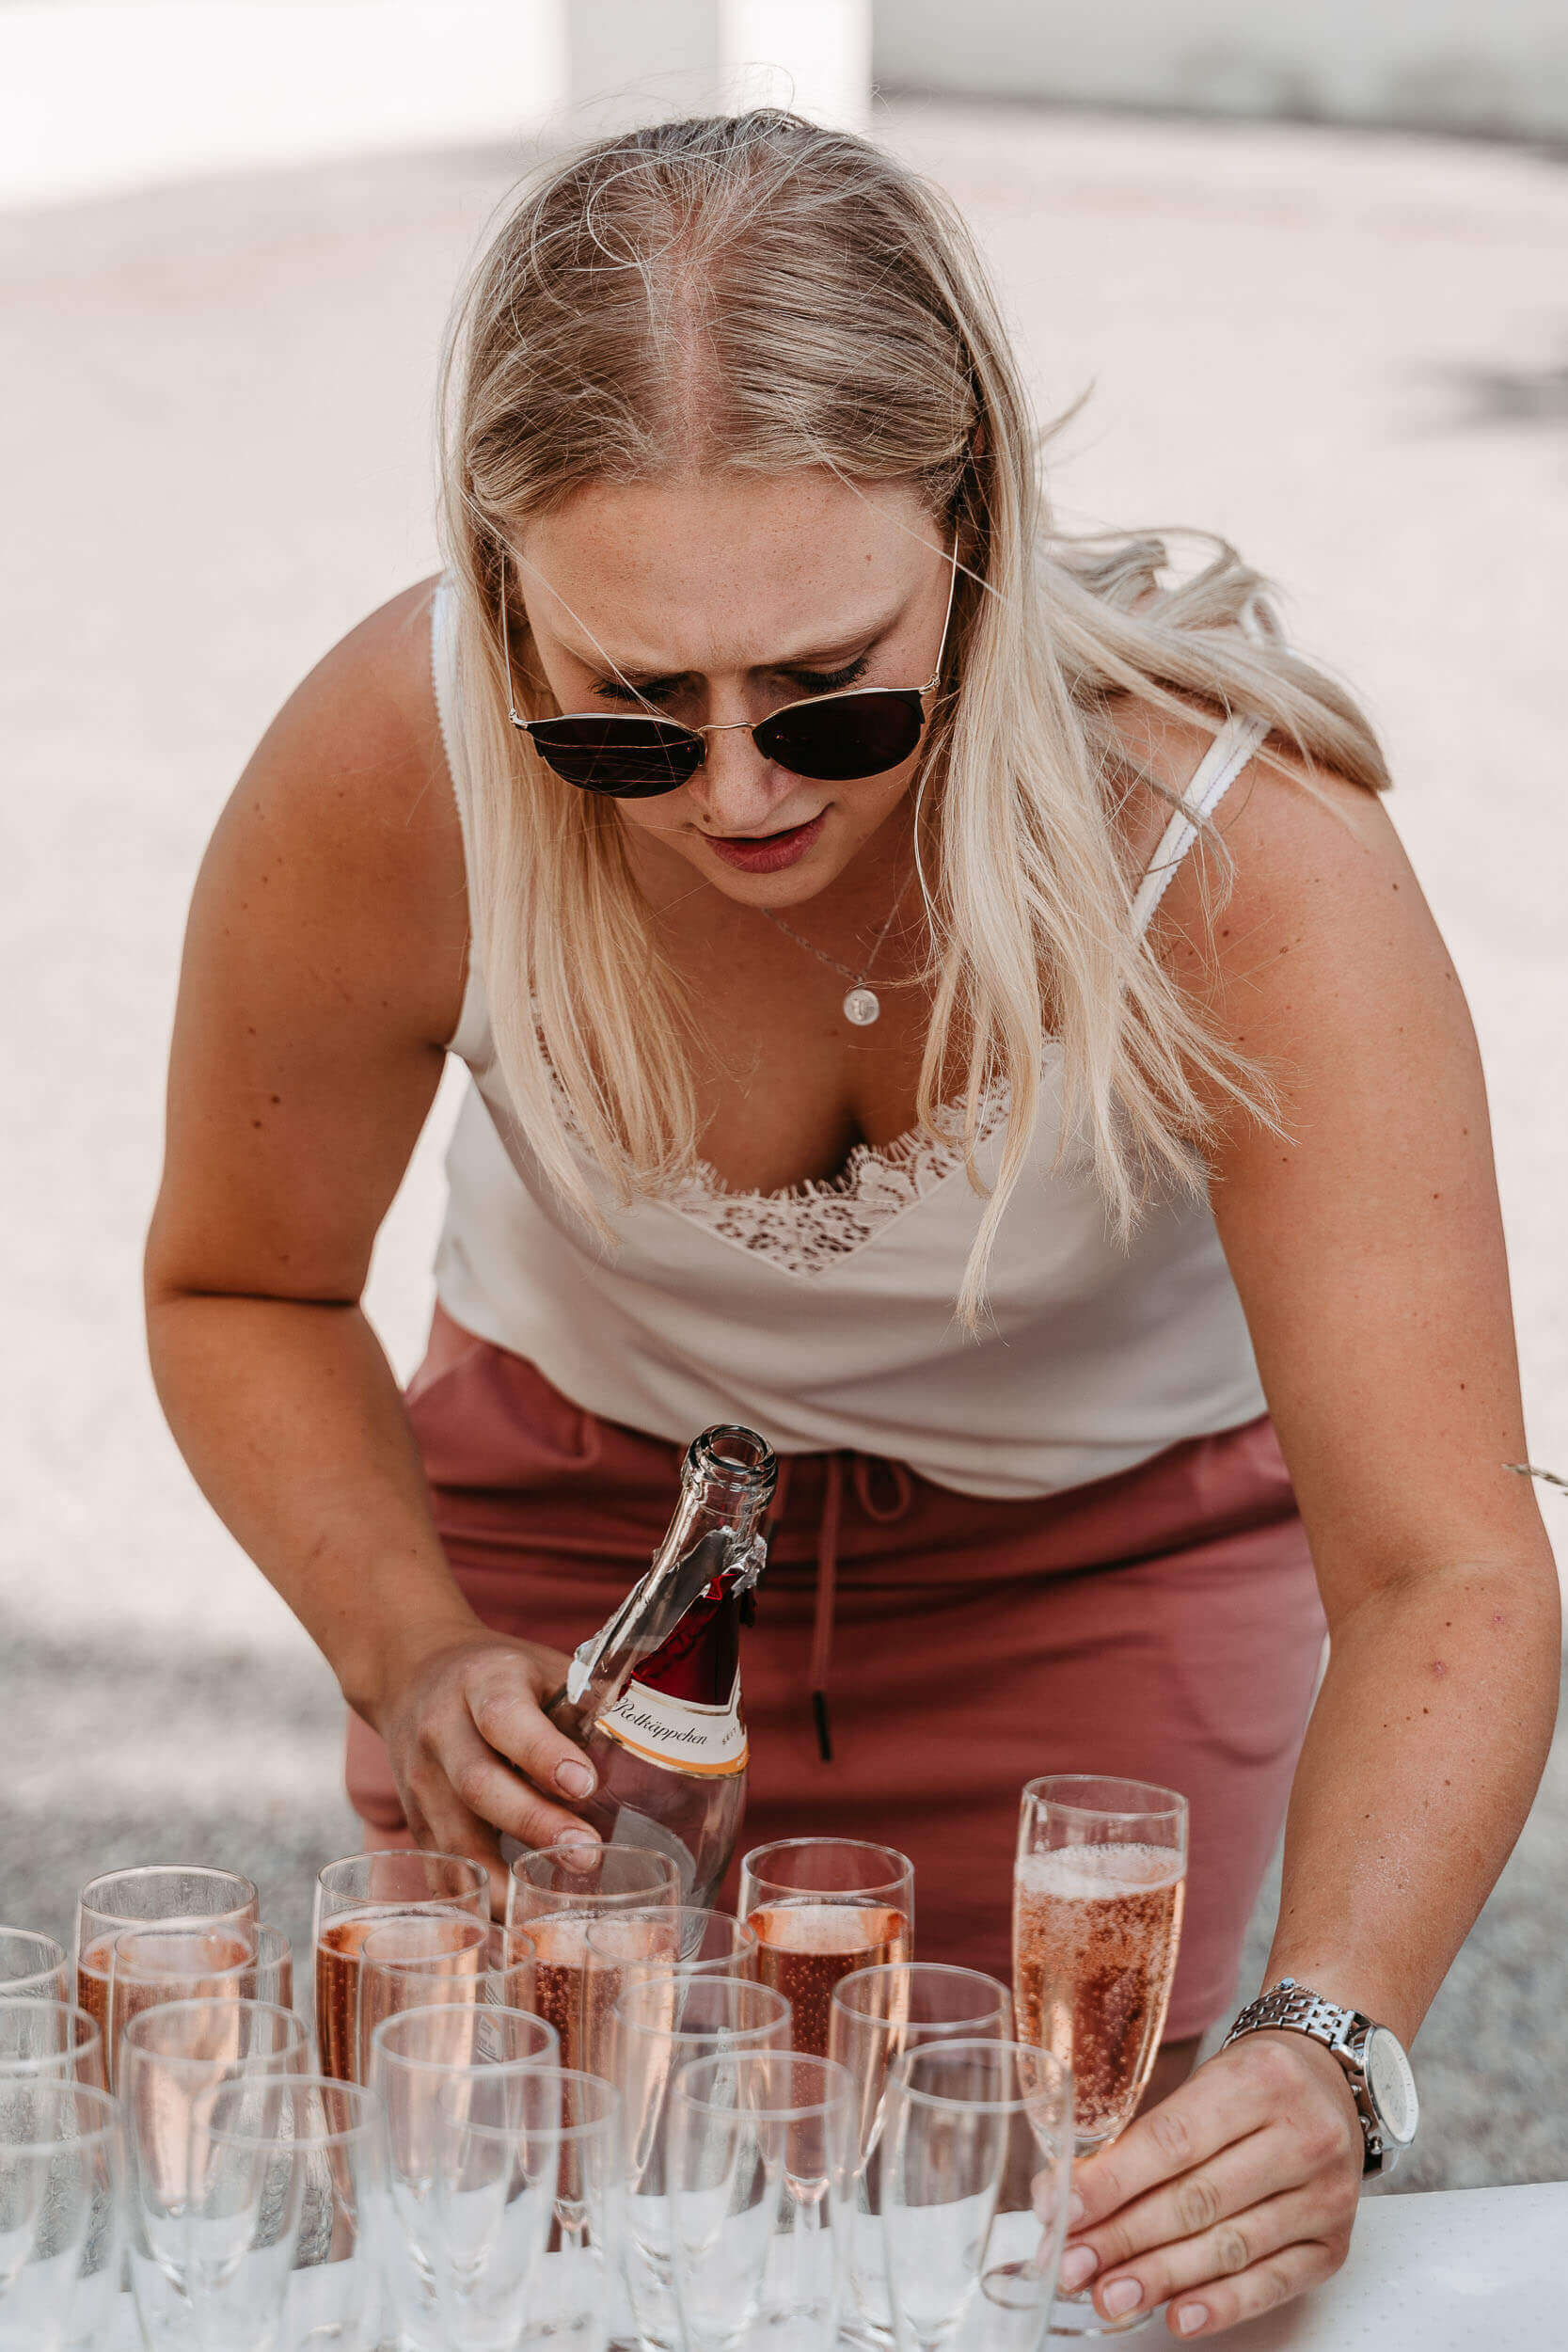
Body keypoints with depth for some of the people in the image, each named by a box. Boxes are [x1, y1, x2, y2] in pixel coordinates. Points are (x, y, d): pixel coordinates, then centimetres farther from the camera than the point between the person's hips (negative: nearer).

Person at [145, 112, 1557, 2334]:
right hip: (582, 1514, 1)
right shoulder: (383, 779, -31)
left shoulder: (1240, 844, -36)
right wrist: (413, 1654, -27)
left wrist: (1327, 2046, -54)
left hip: (1095, 1544, -1)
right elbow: (246, 1290, -10)